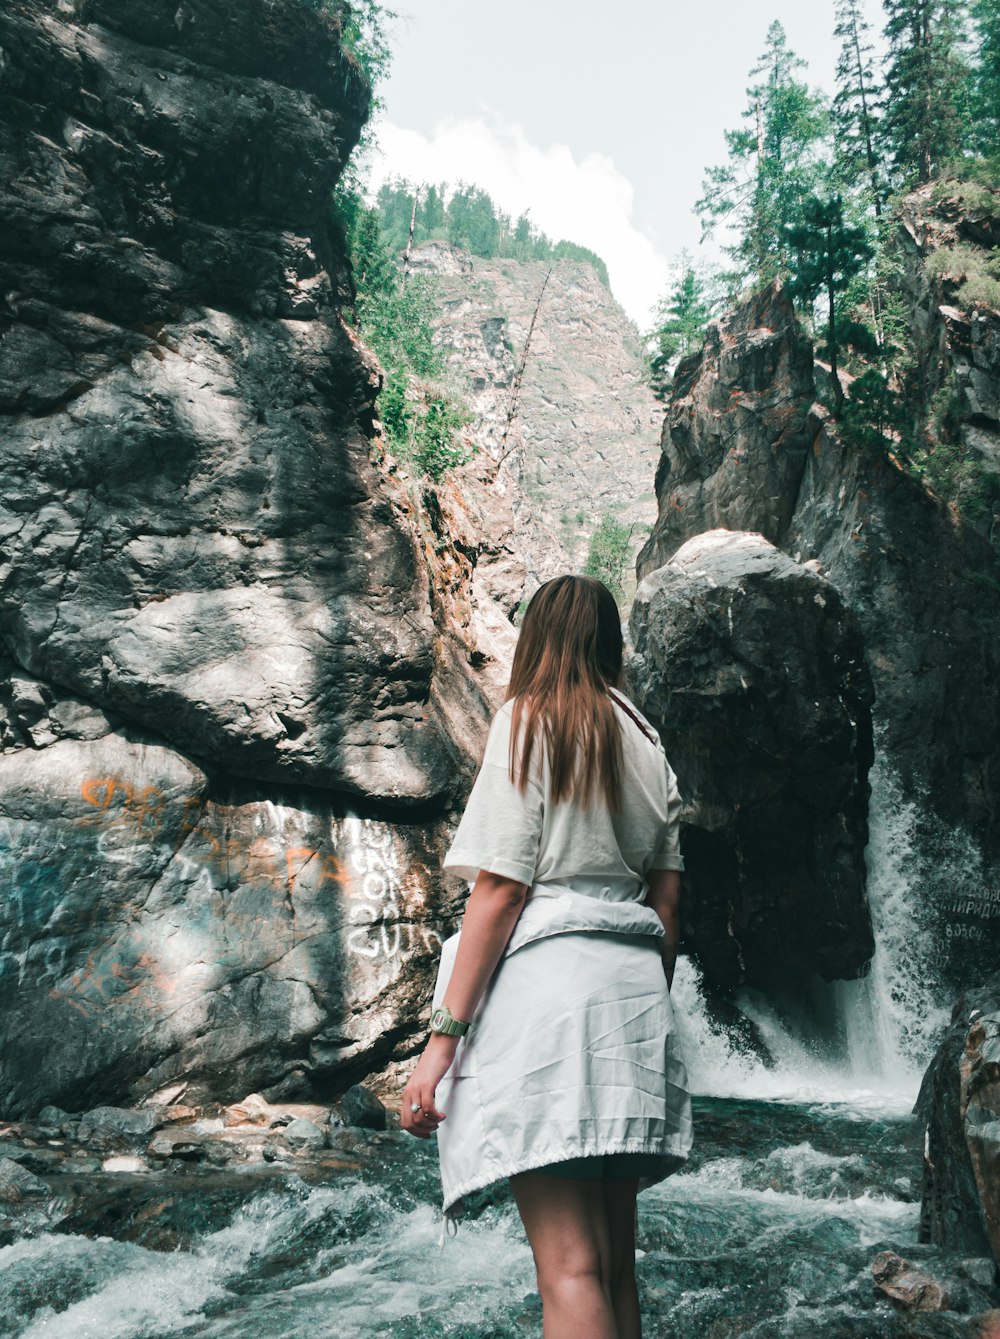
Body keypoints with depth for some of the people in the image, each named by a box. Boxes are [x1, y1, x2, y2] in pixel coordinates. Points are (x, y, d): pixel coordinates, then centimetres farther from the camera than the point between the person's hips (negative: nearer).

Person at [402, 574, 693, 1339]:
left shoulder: (529, 718, -1)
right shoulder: (647, 744, 17)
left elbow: (501, 889, -10)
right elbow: (667, 903, 16)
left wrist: (443, 1035, -10)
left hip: (548, 976, -7)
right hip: (631, 987, 7)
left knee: (569, 1268, -8)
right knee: (615, 1260, 13)